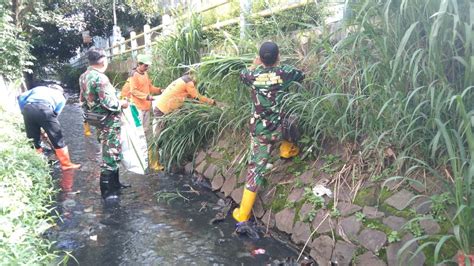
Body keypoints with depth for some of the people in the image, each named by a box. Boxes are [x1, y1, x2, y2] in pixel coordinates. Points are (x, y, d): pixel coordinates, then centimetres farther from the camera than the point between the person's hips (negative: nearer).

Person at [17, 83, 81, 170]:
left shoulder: (39, 88, 37)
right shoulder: (61, 97, 31)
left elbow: (21, 97, 23)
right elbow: (55, 113, 20)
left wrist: (24, 112, 27)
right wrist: (47, 130, 27)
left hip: (28, 108, 3)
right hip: (44, 108, -3)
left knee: (35, 137, 21)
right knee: (57, 139, 9)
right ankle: (66, 164, 15)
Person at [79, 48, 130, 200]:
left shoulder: (84, 77, 9)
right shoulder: (100, 78, -21)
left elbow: (83, 100, 16)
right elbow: (107, 102, -24)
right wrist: (122, 103, -8)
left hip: (99, 121, 10)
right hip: (109, 123, -9)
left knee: (111, 154, 19)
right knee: (111, 156, -3)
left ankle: (114, 183, 29)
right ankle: (106, 191, 4)